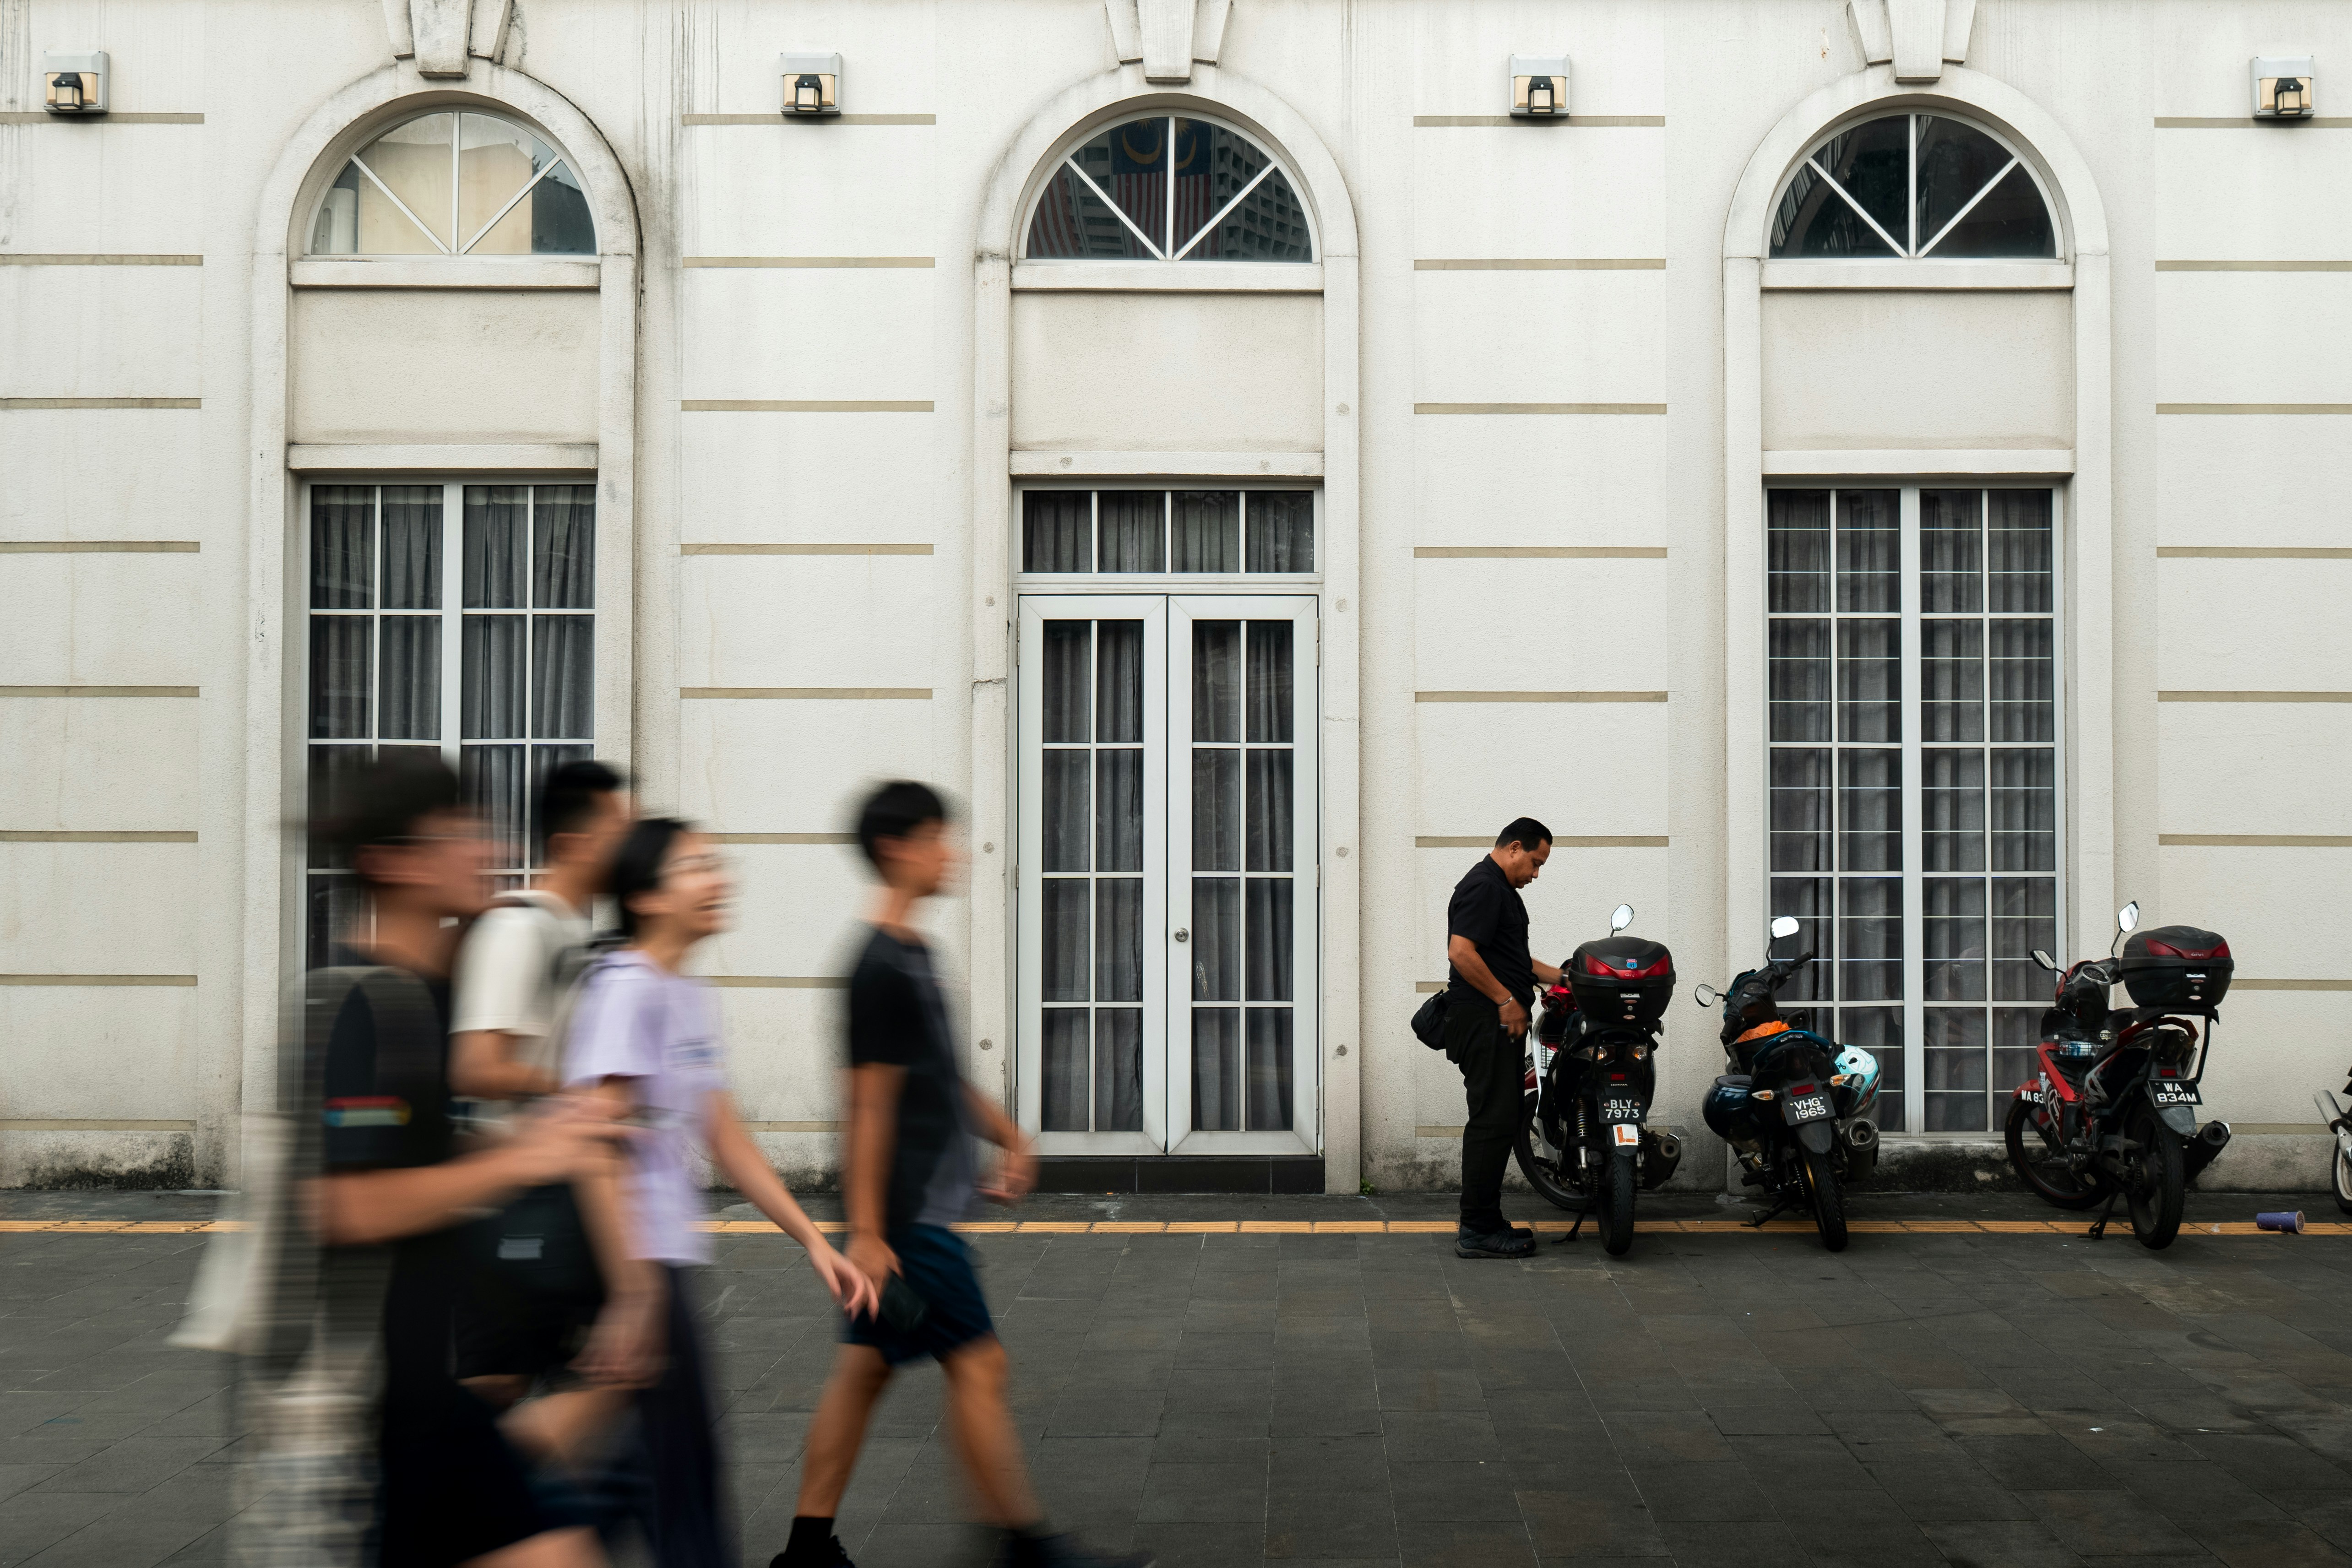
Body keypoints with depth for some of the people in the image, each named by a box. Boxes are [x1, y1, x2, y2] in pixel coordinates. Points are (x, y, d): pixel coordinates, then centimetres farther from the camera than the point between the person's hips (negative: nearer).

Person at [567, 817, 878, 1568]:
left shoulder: (691, 996, 15)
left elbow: (726, 1138, 20)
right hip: (633, 1264, -9)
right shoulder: (625, 990, -13)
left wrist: (814, 1240, 17)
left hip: (666, 1263, 9)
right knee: (685, 1483, -4)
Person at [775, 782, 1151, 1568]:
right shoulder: (882, 967, -16)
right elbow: (869, 1104, -19)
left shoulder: (911, 954, 14)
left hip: (915, 1212, 10)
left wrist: (1006, 1133, 21)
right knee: (977, 1364, -4)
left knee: (866, 1367, 12)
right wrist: (866, 1232, -20)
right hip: (907, 1215, -10)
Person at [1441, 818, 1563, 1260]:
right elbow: (1461, 952, -23)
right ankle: (1477, 1231, -9)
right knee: (1494, 1121, -11)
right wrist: (1506, 1000, -20)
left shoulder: (1502, 890, 22)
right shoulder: (1483, 886, -12)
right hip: (1484, 1020, -11)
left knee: (1502, 1120, 12)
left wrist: (1559, 976, 23)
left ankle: (1485, 1222, 17)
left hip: (1500, 1022, 11)